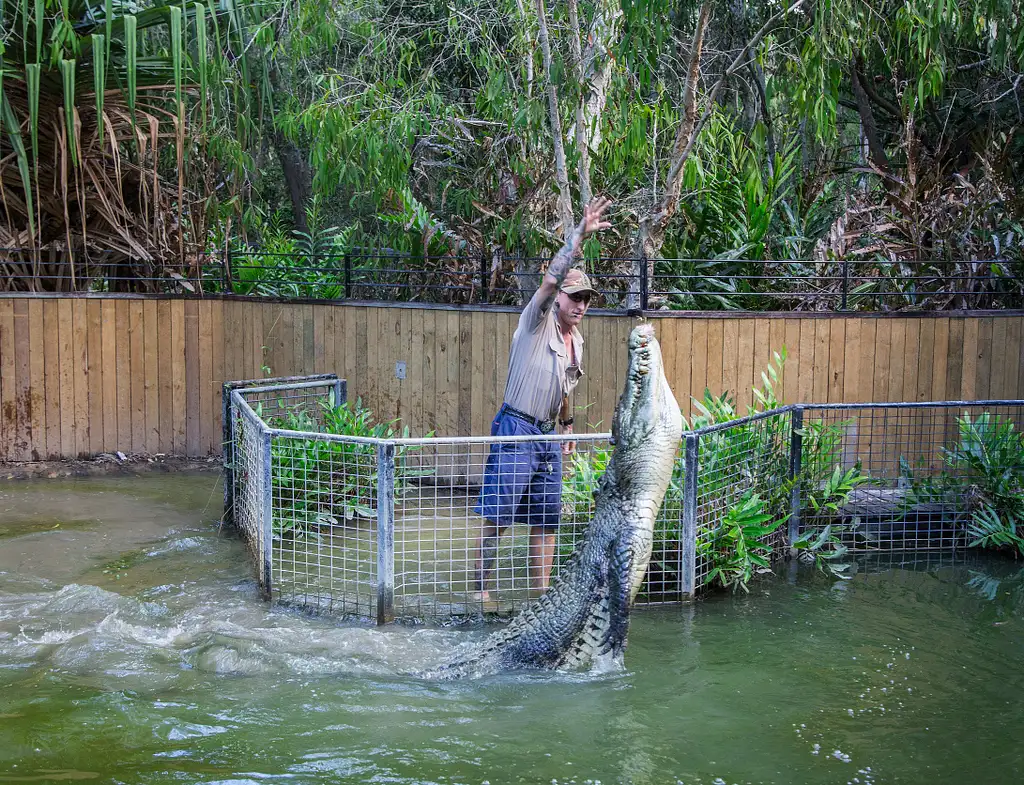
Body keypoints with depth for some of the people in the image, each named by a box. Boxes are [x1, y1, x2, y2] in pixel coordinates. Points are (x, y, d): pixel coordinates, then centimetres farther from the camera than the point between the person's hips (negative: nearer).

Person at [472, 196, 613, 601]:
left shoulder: (576, 339, 14)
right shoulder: (537, 322, -7)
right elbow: (551, 279, -24)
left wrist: (568, 424, 32)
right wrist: (579, 236, -31)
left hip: (547, 435, 8)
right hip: (515, 431, -7)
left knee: (546, 520, 9)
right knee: (497, 517, -6)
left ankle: (540, 593, 16)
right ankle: (480, 588, 2)